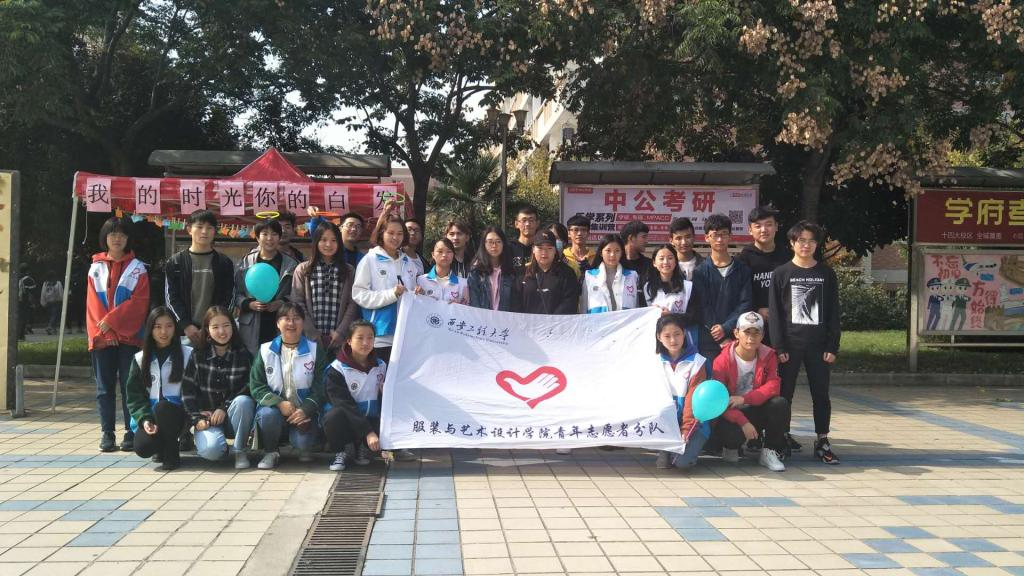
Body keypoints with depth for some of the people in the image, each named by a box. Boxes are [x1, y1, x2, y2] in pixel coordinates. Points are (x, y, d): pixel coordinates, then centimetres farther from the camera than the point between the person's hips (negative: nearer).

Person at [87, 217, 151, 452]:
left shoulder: (138, 268, 5)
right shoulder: (96, 268, 10)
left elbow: (139, 301, -5)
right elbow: (93, 303, 4)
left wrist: (112, 321, -14)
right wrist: (104, 331, -9)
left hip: (129, 336, -2)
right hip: (102, 337, 2)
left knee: (130, 386, -2)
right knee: (105, 387, 4)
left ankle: (131, 432, 2)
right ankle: (107, 433, 9)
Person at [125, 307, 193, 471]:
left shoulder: (187, 354, 1)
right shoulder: (140, 359, 7)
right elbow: (134, 395, 3)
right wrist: (144, 419, -13)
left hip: (176, 413, -2)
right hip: (149, 416, 2)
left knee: (162, 408, -36)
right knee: (142, 447, -27)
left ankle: (172, 454, -14)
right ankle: (162, 447, 11)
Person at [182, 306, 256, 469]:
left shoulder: (243, 354, -2)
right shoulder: (198, 355, 0)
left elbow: (249, 389, -4)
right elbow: (187, 390, 0)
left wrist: (224, 408, -13)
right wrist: (197, 418, -10)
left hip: (235, 416, 1)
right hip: (207, 416, -1)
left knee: (243, 401, -34)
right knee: (211, 450, -31)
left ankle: (240, 451, -13)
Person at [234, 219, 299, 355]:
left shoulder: (291, 264, 7)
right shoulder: (246, 262, 8)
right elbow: (236, 294, 8)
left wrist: (282, 303, -11)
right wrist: (249, 304, -10)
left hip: (281, 326, 0)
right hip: (252, 328, 1)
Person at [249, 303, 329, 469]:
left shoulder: (315, 350, 4)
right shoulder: (266, 351, 5)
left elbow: (321, 387, -3)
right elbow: (256, 387, -1)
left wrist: (305, 410, -19)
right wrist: (279, 403, -18)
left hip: (303, 413, -1)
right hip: (275, 407, 1)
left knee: (302, 442, -28)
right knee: (268, 414, -34)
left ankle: (304, 448, 11)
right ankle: (270, 452, -5)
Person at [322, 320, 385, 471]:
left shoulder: (381, 366, 4)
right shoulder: (337, 369, -11)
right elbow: (345, 405, -20)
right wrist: (368, 433, -30)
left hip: (373, 421, 3)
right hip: (346, 422, -3)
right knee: (333, 416, -37)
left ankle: (363, 448, 6)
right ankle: (340, 453, -5)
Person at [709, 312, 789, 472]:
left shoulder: (768, 355, -3)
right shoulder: (723, 360, -13)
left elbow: (773, 386, -15)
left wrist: (744, 399, -29)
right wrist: (743, 422, -29)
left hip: (758, 410, 3)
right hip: (732, 414, -3)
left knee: (781, 404, -27)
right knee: (723, 433, -36)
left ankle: (770, 451, -8)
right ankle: (732, 446, 6)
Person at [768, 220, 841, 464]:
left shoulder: (826, 274, 6)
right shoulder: (781, 273, 1)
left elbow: (833, 313, 5)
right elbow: (774, 312, -2)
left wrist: (833, 346, -1)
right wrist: (779, 346, -9)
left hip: (818, 344, 1)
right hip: (790, 343, -1)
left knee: (821, 393, 4)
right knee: (785, 392, 4)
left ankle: (822, 441, 10)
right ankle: (783, 437, 16)